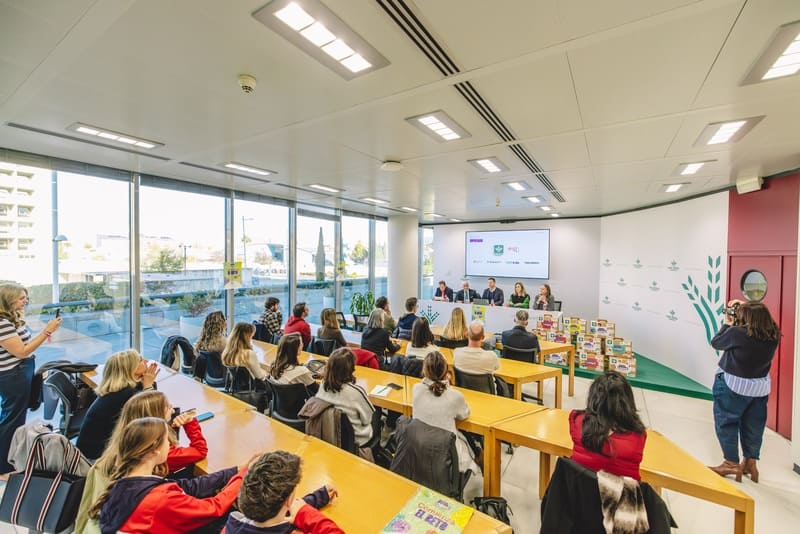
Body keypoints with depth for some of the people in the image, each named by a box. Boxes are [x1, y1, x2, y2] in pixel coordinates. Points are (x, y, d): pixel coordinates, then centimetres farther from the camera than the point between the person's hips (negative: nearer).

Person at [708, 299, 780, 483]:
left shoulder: (736, 333, -25)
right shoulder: (773, 335, -7)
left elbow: (715, 343, -8)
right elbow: (760, 320, 15)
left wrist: (727, 324, 2)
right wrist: (747, 308, 8)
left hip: (732, 385, -6)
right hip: (760, 387, 6)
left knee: (726, 422, 8)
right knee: (753, 425, 17)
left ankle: (732, 463, 15)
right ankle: (751, 462, 28)